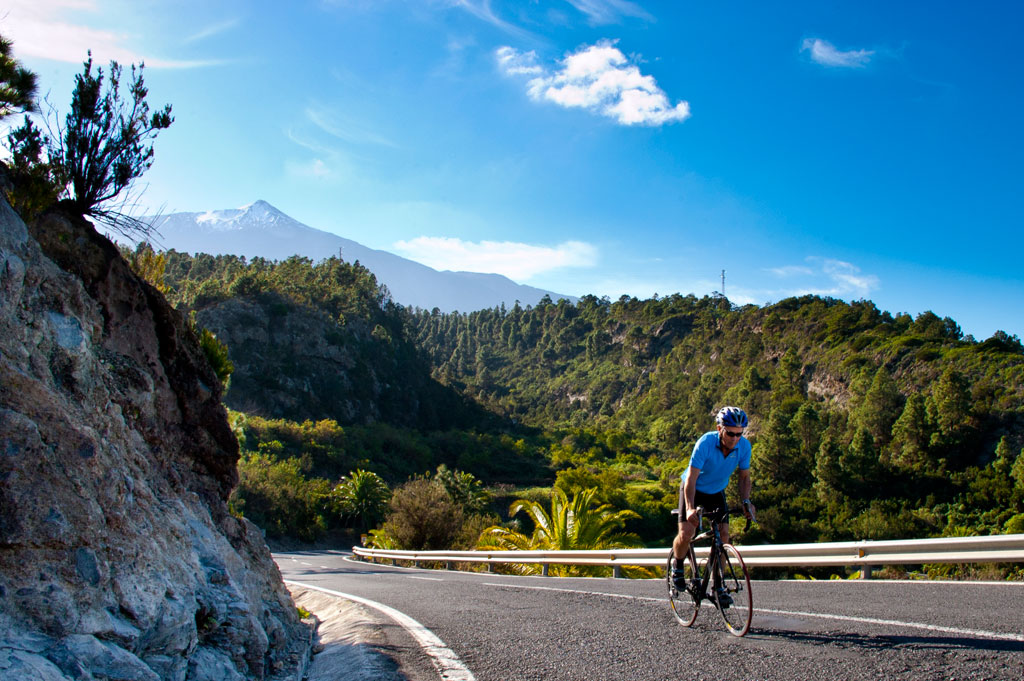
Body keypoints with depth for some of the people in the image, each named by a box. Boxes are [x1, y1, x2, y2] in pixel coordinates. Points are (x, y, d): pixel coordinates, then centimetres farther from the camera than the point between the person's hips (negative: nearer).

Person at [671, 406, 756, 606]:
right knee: (686, 533, -18)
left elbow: (744, 477, -5)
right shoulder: (705, 443, -31)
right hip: (694, 489, -3)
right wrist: (690, 508, -43)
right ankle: (677, 564, 14)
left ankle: (718, 586, -1)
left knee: (723, 534, -12)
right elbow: (691, 478, -32)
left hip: (717, 492, 3)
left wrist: (746, 502, -21)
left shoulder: (744, 446, -19)